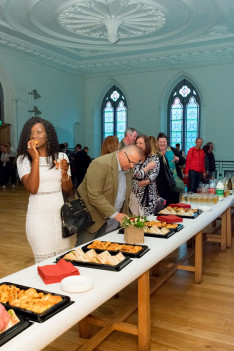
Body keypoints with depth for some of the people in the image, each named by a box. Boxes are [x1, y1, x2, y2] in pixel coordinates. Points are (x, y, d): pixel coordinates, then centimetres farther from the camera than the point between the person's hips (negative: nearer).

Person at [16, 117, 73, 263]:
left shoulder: (61, 157, 5)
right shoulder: (24, 159, -3)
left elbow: (68, 191, 7)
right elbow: (32, 189, -16)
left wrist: (64, 173, -12)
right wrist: (36, 159, -16)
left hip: (60, 214, 3)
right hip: (39, 216, -3)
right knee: (45, 263, 3)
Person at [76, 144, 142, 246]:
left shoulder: (128, 169, 5)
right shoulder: (100, 164, -21)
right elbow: (94, 195, -26)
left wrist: (125, 216, 7)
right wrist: (114, 214, -25)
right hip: (92, 218, -7)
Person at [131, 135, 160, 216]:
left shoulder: (154, 158, 4)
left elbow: (154, 173, -9)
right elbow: (134, 174, -1)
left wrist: (147, 181, -26)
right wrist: (148, 167, -11)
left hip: (148, 193, -2)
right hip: (134, 192, 2)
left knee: (147, 216, -3)